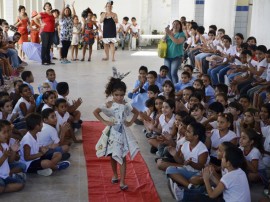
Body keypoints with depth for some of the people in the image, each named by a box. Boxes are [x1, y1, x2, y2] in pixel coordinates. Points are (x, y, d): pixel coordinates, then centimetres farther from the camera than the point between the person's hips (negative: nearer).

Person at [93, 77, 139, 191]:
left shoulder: (126, 105, -1)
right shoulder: (109, 105, -8)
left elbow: (136, 112, 13)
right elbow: (95, 112, -11)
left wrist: (130, 123, 1)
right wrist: (105, 122, -14)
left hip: (123, 132, 1)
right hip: (112, 131, -1)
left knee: (122, 157, -1)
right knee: (113, 156, 13)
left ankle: (122, 182, 0)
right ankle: (115, 176, 35)